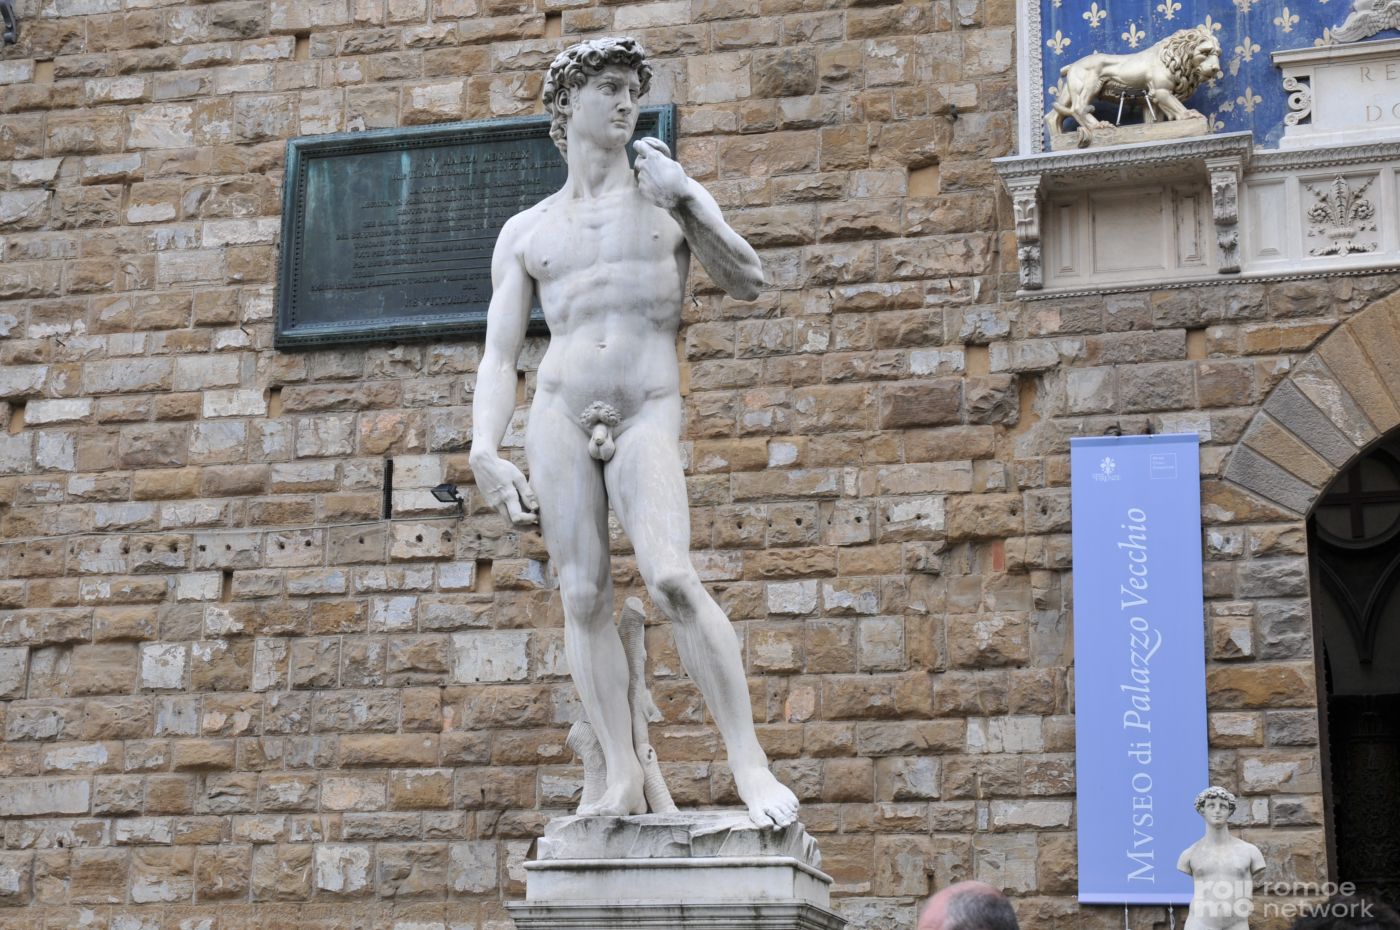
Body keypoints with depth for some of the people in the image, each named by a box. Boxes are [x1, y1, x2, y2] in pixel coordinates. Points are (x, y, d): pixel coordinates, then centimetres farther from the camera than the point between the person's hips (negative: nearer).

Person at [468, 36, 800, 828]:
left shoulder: (669, 196, 16)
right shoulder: (526, 233, 16)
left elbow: (750, 284, 6)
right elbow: (499, 357, 10)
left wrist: (686, 196, -4)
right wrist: (486, 453, -6)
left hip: (647, 421, -2)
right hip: (559, 417, 2)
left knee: (673, 581, -20)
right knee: (585, 596, -5)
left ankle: (751, 765, -16)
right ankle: (623, 778, -1)